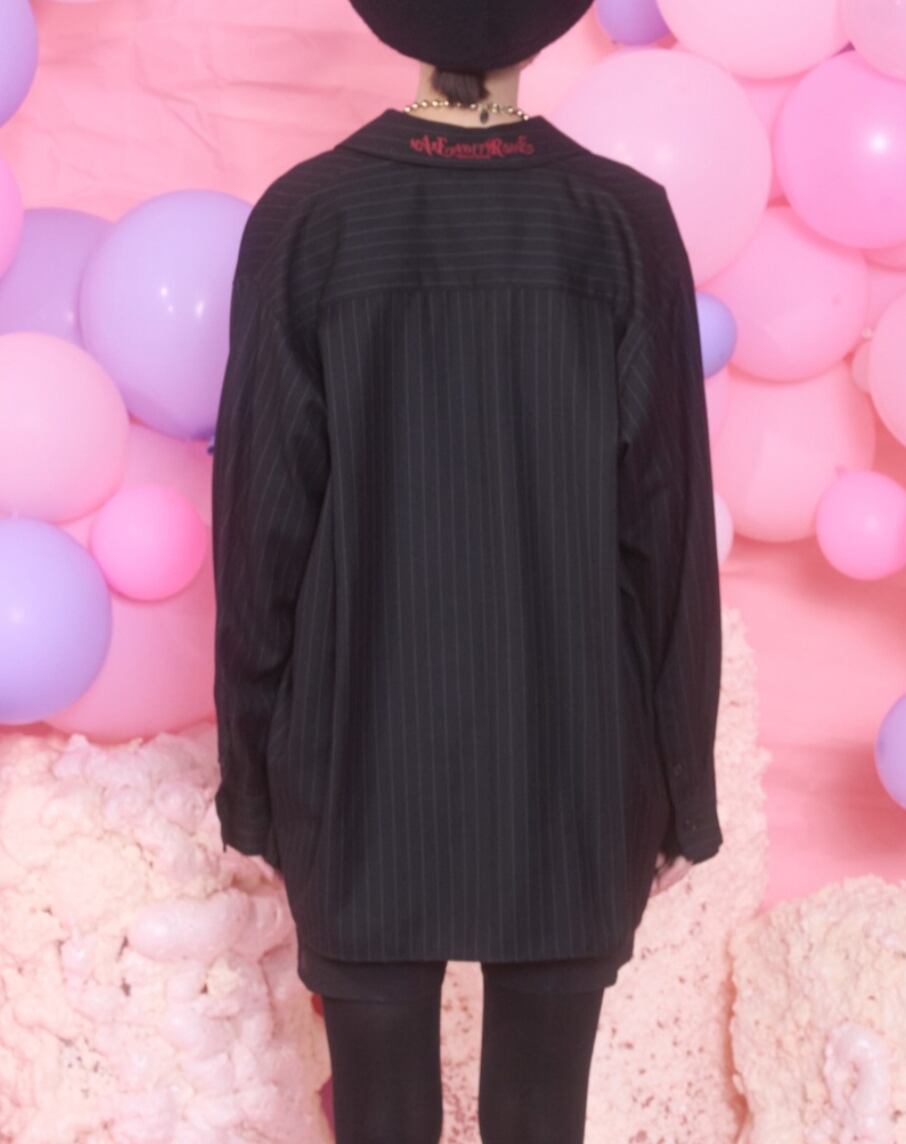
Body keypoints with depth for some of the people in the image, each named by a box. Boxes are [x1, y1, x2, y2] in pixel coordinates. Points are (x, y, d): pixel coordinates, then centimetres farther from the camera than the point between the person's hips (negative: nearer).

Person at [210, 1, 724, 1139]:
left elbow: (258, 524, -8)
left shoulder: (304, 220, -11)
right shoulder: (627, 224, -11)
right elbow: (670, 529, -8)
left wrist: (251, 772, 5)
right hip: (573, 760, 0)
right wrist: (683, 782, 4)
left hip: (366, 759, 0)